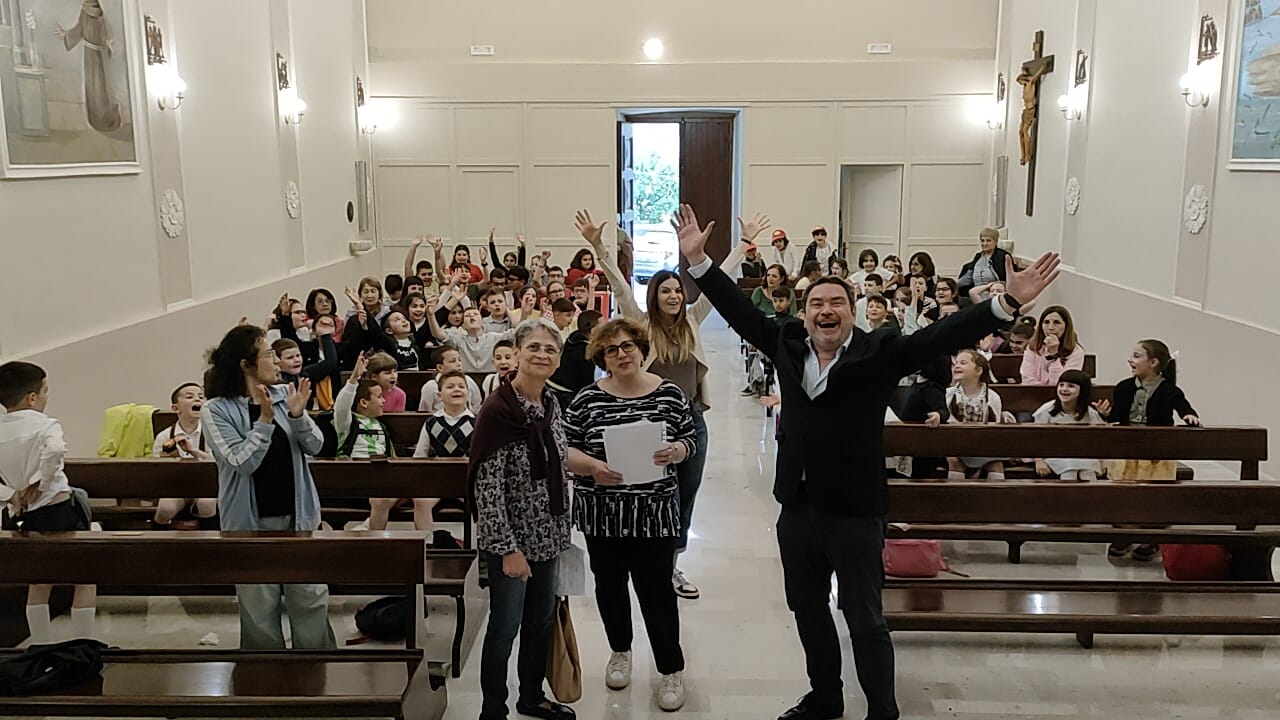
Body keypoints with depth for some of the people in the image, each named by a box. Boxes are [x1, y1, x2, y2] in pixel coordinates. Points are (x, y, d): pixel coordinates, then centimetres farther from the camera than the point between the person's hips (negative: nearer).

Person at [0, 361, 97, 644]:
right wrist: (41, 483, -20)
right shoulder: (46, 425, -13)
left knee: (39, 581, 22)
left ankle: (42, 645, 27)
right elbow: (54, 450, -32)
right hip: (59, 508, -6)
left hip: (26, 515, 6)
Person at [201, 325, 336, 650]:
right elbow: (242, 462, -15)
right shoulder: (216, 411, -6)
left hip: (297, 515, 3)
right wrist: (264, 419, -22)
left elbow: (314, 447, 1)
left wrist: (298, 417, -16)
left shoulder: (284, 395, 3)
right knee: (260, 607, 6)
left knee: (312, 598, 5)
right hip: (253, 521, -3)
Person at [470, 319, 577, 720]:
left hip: (546, 534, 7)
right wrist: (508, 548, -20)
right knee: (506, 626, 4)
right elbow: (487, 488, -20)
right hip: (510, 539, -7)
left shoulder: (551, 403, 3)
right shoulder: (497, 411, -20)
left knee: (541, 619, 19)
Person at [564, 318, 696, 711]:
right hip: (601, 510, 2)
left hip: (655, 508, -1)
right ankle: (620, 651, 39)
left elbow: (690, 439, 5)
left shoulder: (670, 394, -1)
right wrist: (592, 465, -18)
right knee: (610, 583, 16)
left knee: (656, 588, 1)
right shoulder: (587, 399, -3)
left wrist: (675, 451, -16)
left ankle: (671, 669, 17)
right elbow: (564, 447, -1)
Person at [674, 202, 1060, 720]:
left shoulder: (879, 353, -10)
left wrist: (1007, 303, -27)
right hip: (797, 508, 5)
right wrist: (697, 259, 4)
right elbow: (738, 309, 7)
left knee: (864, 619, 7)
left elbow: (941, 337, -17)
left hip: (855, 512, -5)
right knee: (807, 610, 21)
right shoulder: (786, 344, 1)